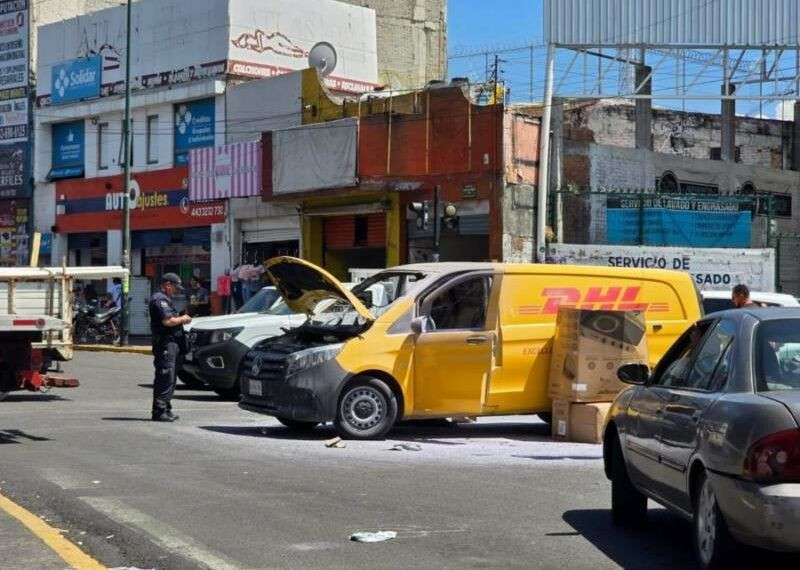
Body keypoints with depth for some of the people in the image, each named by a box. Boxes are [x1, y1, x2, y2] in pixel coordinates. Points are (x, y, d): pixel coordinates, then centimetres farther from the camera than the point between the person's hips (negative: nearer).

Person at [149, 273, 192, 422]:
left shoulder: (164, 299, 22)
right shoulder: (160, 299, -12)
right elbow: (167, 321, -22)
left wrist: (180, 319, 14)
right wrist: (182, 319, -8)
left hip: (170, 344, 11)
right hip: (165, 343, -11)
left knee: (169, 378, 14)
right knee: (165, 377, -12)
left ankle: (165, 410, 20)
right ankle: (159, 411, -12)